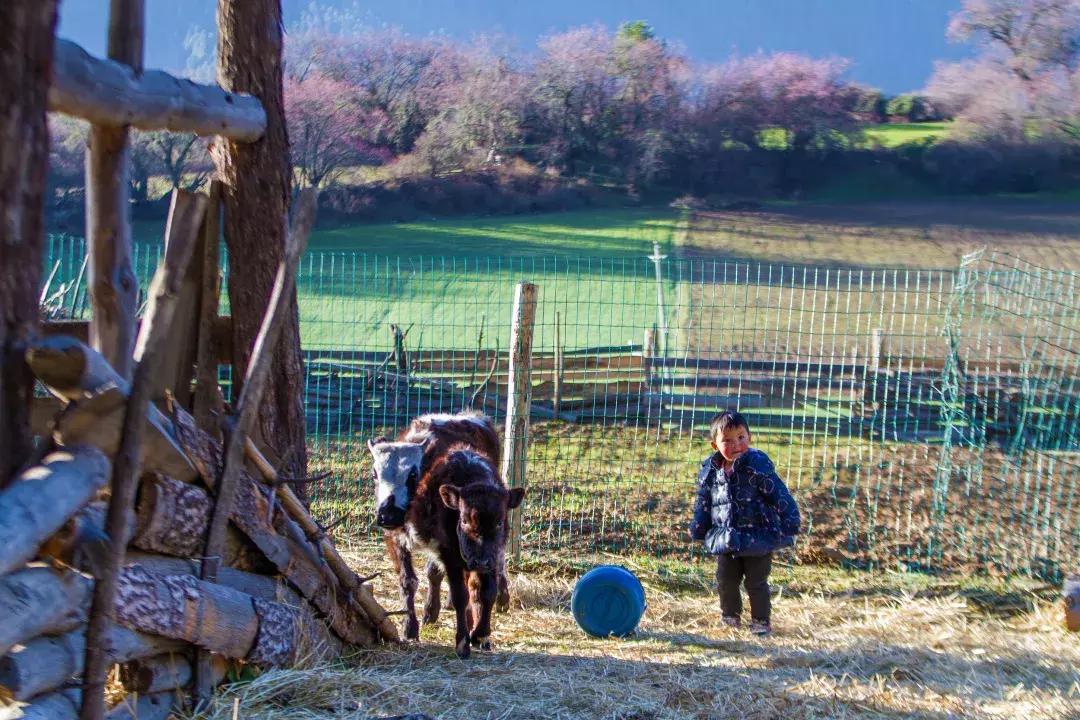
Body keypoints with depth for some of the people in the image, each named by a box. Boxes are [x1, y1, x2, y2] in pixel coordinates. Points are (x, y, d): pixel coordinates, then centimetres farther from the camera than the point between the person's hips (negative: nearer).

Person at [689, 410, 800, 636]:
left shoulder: (758, 464, -16)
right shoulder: (710, 470, 0)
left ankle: (761, 621, 21)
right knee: (725, 581, 14)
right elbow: (703, 502, 13)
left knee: (756, 583, 3)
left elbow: (779, 494, -14)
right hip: (726, 540, 5)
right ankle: (730, 615, 35)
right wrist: (698, 530, 13)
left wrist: (790, 522, -17)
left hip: (759, 538, -5)